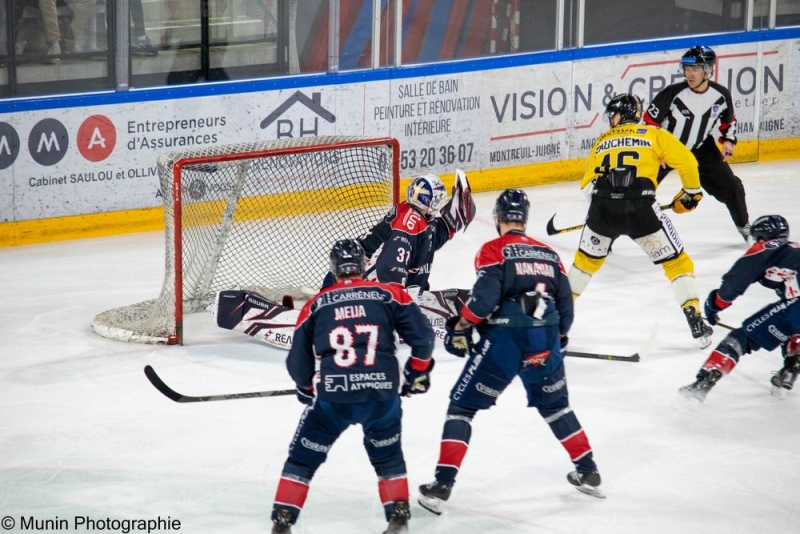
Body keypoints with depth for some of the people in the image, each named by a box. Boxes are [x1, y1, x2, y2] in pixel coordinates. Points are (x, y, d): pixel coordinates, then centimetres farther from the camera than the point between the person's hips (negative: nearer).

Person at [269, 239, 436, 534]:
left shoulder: (316, 304, 11)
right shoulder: (389, 294, 9)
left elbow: (298, 359, 14)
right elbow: (422, 335, 5)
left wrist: (307, 388, 34)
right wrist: (417, 371, 22)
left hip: (333, 397, -1)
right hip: (382, 394, 1)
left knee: (303, 456, 14)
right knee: (387, 455, 26)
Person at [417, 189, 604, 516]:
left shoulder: (494, 251, -1)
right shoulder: (549, 254, 15)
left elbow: (484, 296, -14)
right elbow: (565, 307, 16)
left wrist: (460, 328, 0)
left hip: (503, 341, -5)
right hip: (544, 343, 5)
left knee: (462, 406, 4)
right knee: (555, 405, 27)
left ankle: (441, 486, -4)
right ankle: (588, 473, 30)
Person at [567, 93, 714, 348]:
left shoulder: (601, 142, 25)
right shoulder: (653, 135, 16)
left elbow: (587, 185, 18)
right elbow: (686, 161, 6)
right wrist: (691, 192, 21)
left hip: (602, 209, 3)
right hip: (639, 208, -3)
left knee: (586, 258, 29)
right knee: (676, 261, 9)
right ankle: (695, 321, 1)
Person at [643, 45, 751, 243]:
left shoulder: (721, 95, -12)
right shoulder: (672, 93, -25)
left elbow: (728, 120, 9)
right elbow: (650, 121, -16)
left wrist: (728, 140, -4)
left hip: (701, 149, 3)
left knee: (731, 187, 3)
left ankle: (745, 228, 27)